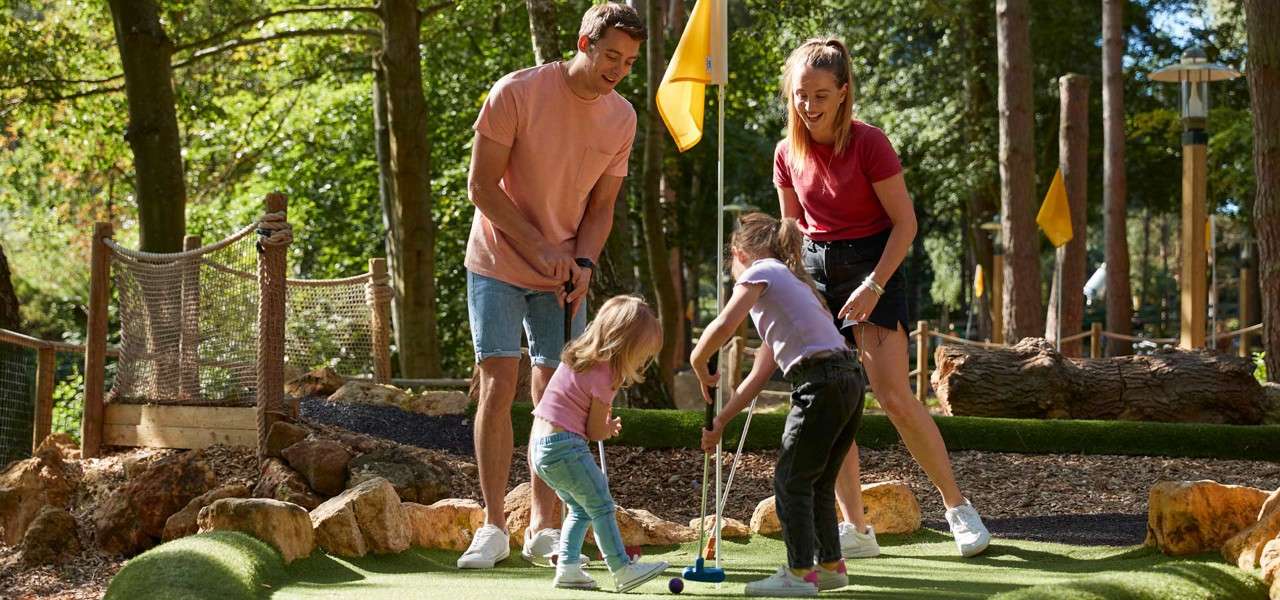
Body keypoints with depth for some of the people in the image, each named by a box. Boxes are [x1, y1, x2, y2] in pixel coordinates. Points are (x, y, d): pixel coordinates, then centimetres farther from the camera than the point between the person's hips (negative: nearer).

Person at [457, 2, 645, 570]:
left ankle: (544, 529, 9)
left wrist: (583, 262, -11)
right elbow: (481, 186, -13)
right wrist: (540, 248, -17)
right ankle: (492, 527, -6)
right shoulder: (516, 93, -15)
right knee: (499, 386, -10)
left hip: (562, 276, 4)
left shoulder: (622, 118, -1)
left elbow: (601, 205, 7)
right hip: (498, 264, -4)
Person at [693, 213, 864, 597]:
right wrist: (720, 423, 28)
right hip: (850, 381, 9)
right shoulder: (789, 279, 30)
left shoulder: (760, 272, 4)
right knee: (819, 482, 19)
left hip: (820, 384, -9)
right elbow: (759, 375, 28)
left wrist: (698, 365, 3)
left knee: (791, 479, 1)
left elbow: (724, 326, -15)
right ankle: (831, 566, 24)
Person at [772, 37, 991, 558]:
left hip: (873, 267, -5)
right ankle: (855, 528, 7)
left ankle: (958, 507, -1)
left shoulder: (868, 143, -14)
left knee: (893, 396, -14)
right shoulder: (787, 152, 2)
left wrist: (874, 285, -19)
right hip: (817, 271, 5)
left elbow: (905, 223, -12)